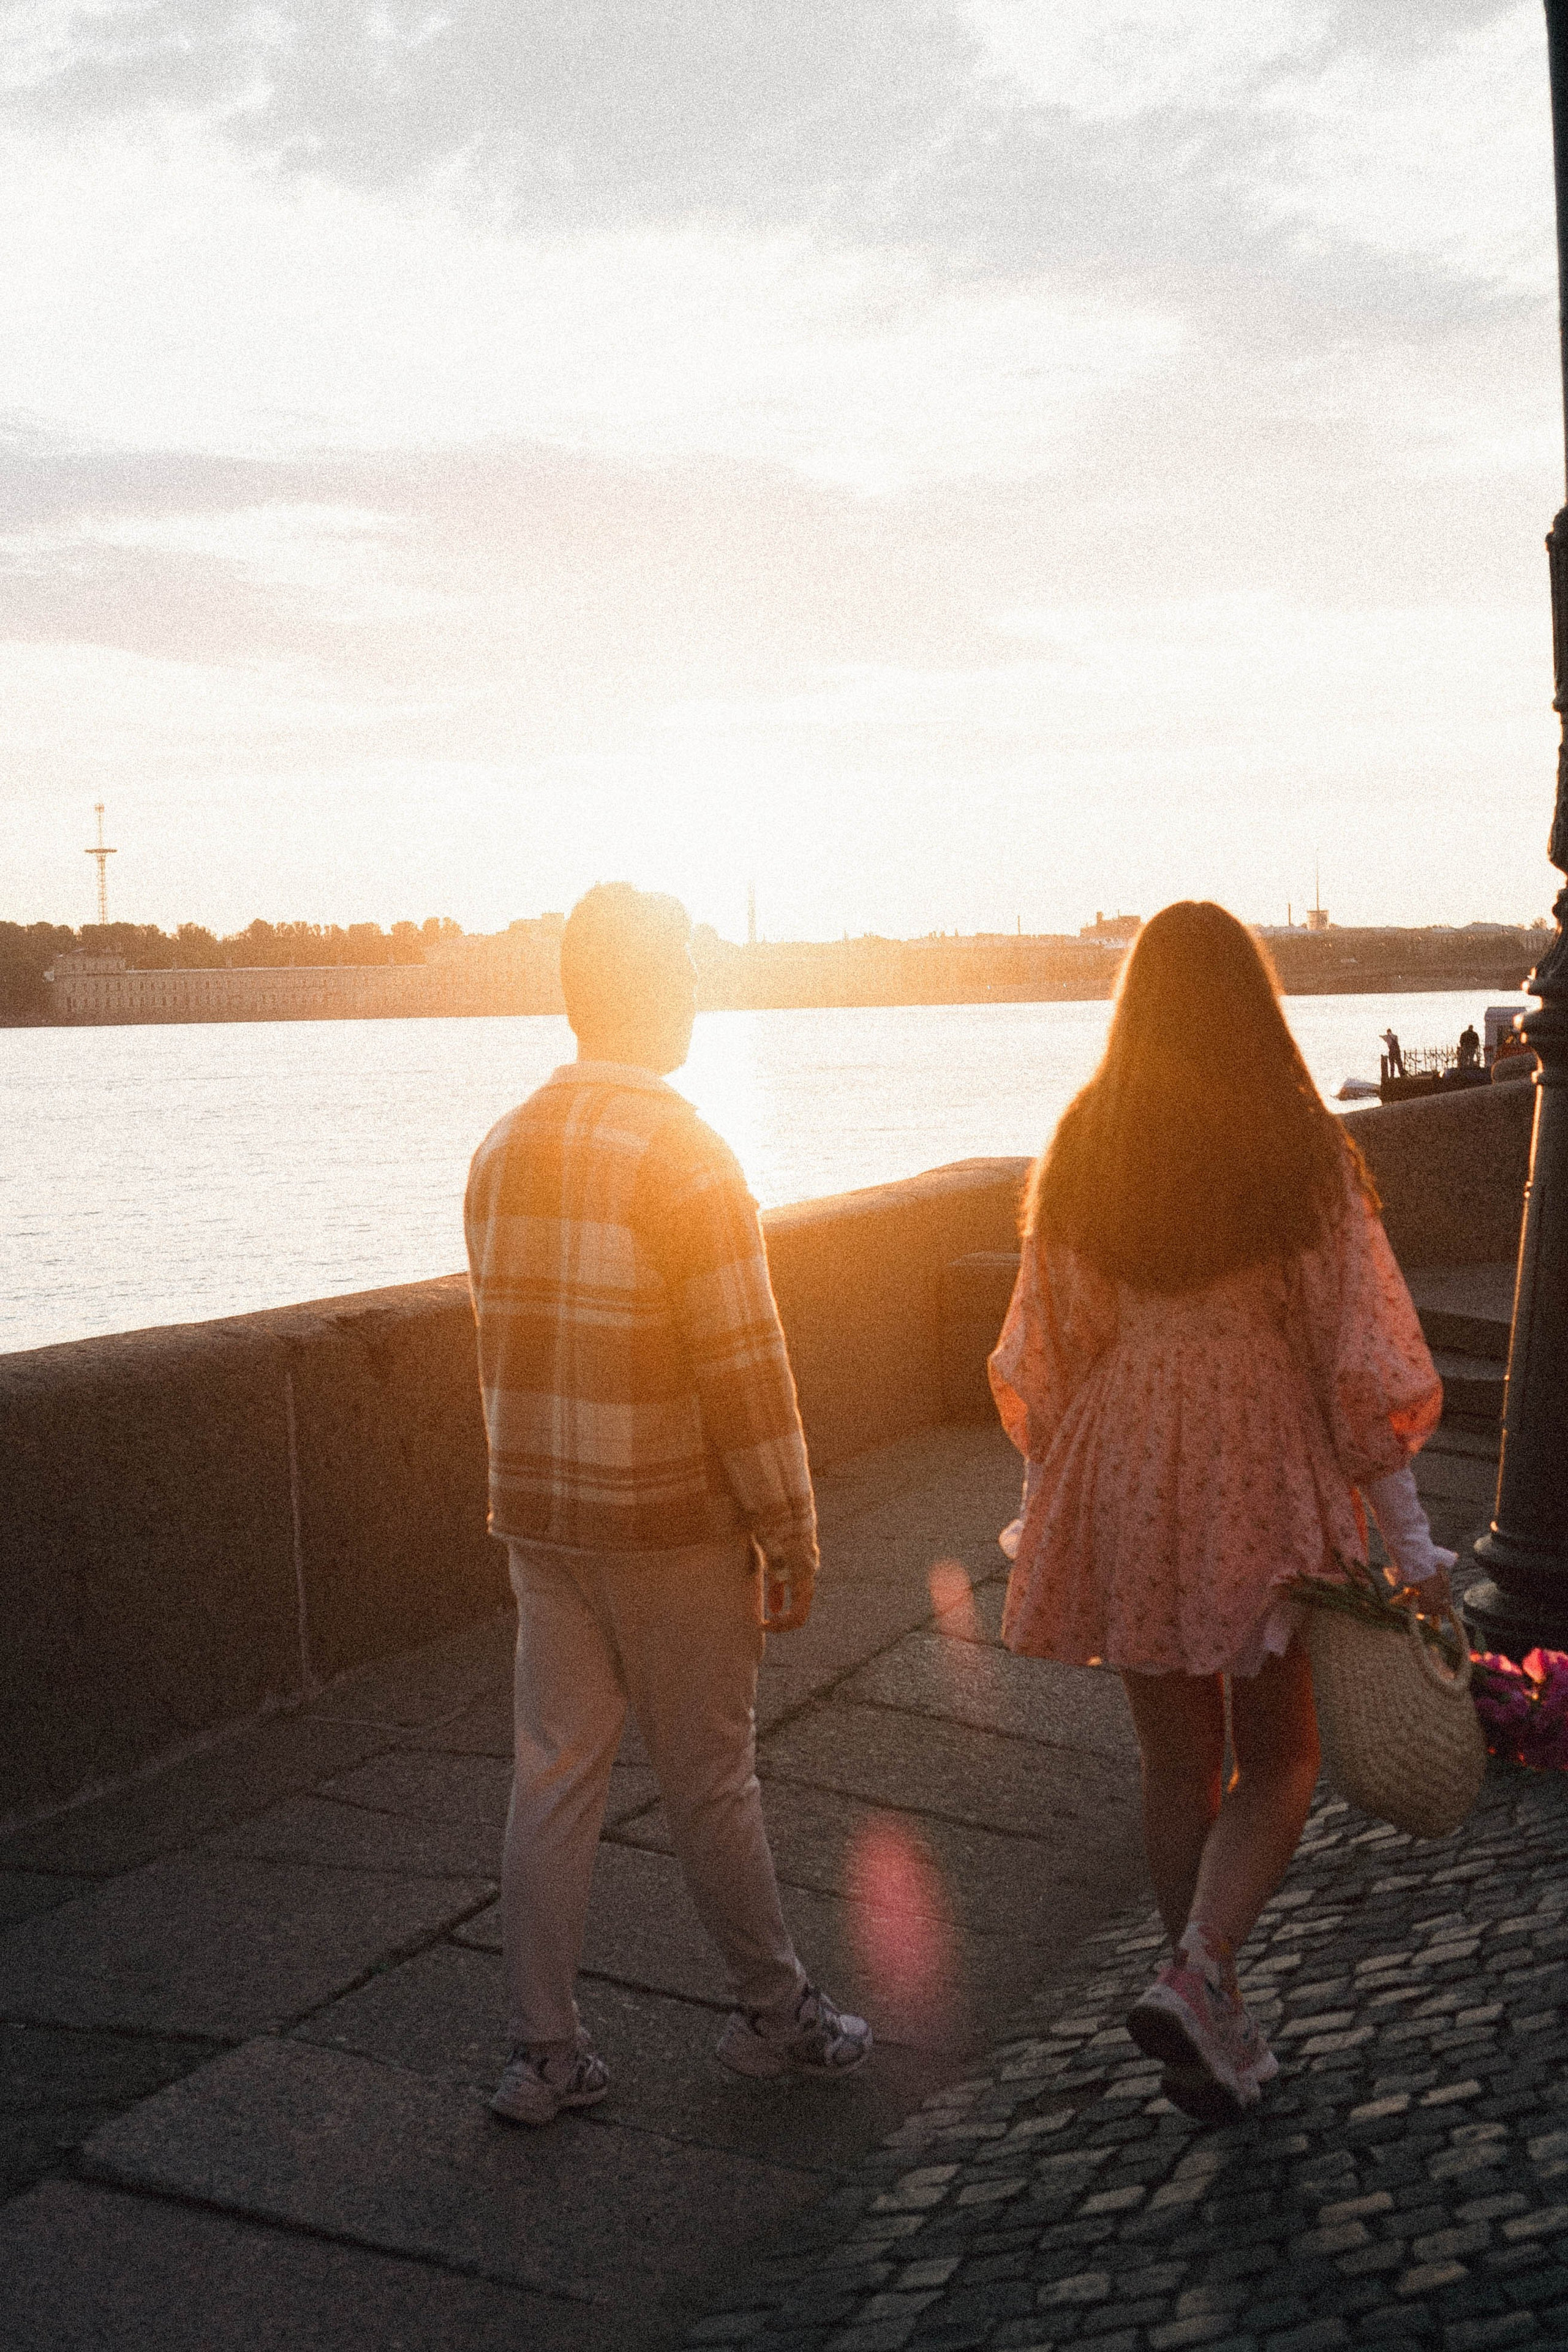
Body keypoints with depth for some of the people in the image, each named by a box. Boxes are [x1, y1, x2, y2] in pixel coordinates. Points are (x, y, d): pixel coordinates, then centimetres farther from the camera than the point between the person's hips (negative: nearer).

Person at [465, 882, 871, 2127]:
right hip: (670, 1523, -6)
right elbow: (742, 1366, -17)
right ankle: (776, 2013, 26)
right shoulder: (684, 1156, -17)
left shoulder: (503, 1150, 5)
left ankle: (544, 2051, 17)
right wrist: (792, 1535, -9)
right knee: (712, 1781, 9)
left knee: (554, 1777, 11)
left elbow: (504, 1340, 12)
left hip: (539, 1512, 6)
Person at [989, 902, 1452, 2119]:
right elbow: (1360, 1350, -10)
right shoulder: (1303, 1150, -10)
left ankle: (1216, 2038, 23)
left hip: (1123, 1479, 3)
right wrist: (1407, 1532, -5)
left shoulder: (1082, 1152, -1)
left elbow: (1048, 1349, 4)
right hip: (1265, 1478, -3)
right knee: (1279, 1759, 14)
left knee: (1178, 1765, 15)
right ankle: (1199, 1975, -6)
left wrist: (1043, 1502, 16)